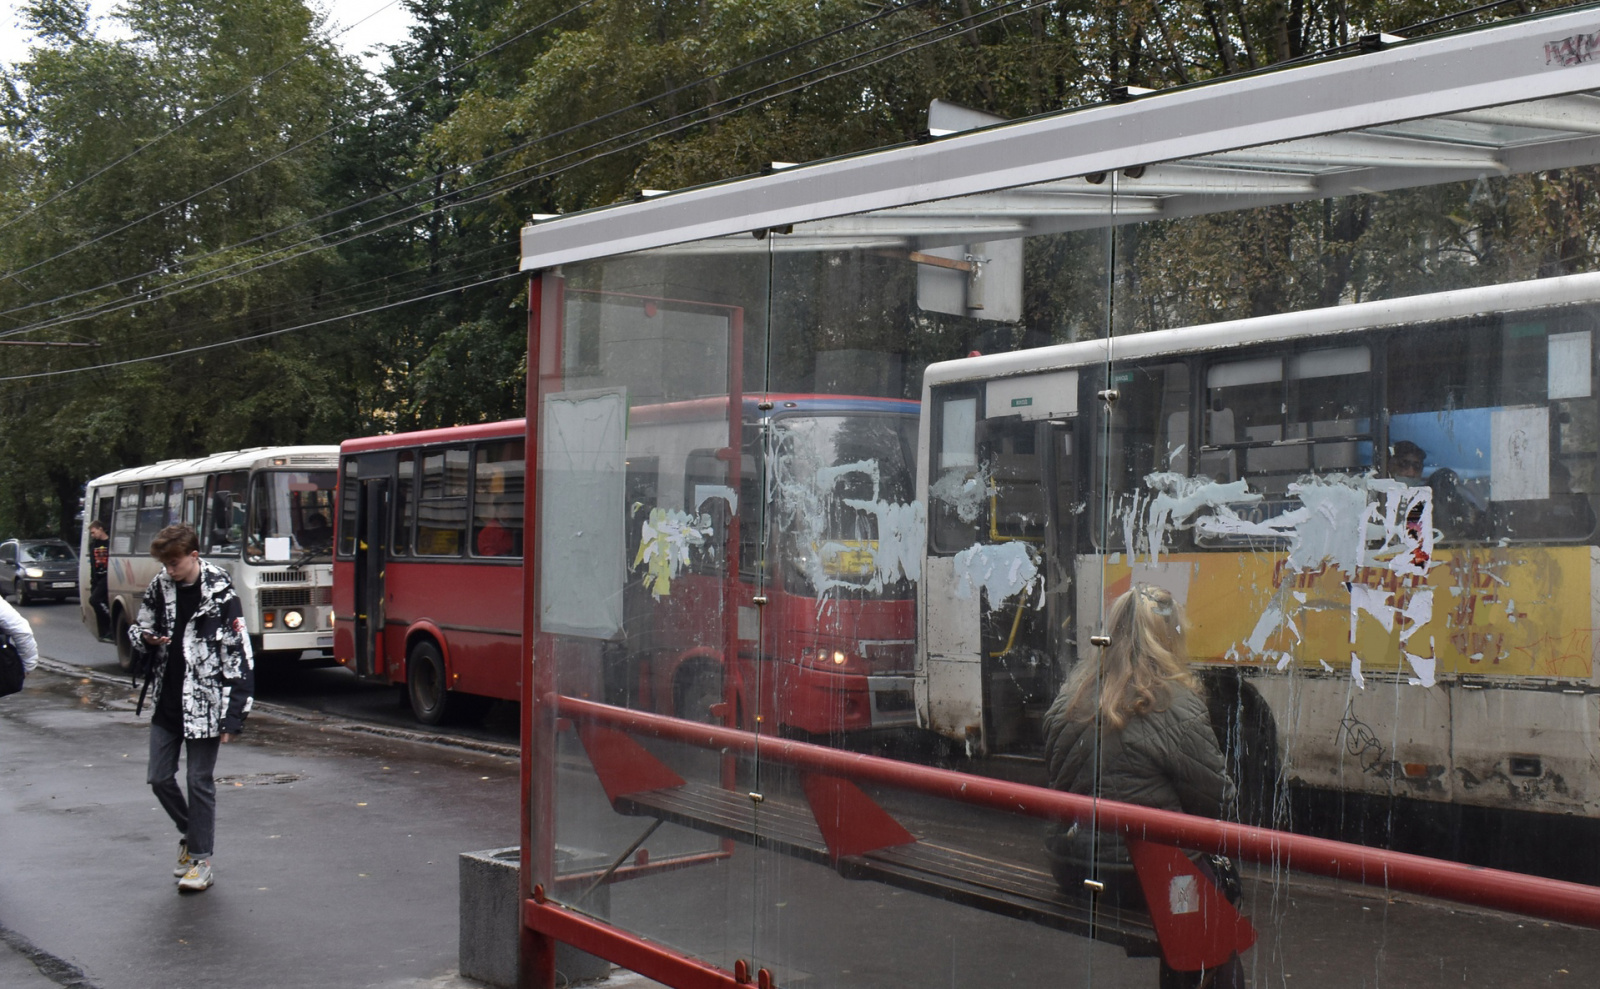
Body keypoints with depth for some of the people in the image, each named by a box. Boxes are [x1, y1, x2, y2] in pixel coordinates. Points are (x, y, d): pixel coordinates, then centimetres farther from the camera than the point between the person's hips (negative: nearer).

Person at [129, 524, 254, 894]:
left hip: (204, 705, -6)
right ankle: (190, 835, 33)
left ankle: (201, 860, 10)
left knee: (200, 781, 0)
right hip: (165, 703, 6)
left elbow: (240, 659, -13)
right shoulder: (159, 588, 2)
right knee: (159, 777, 9)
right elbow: (139, 630, 16)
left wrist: (233, 716, -16)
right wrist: (146, 638, -12)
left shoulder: (220, 595, -14)